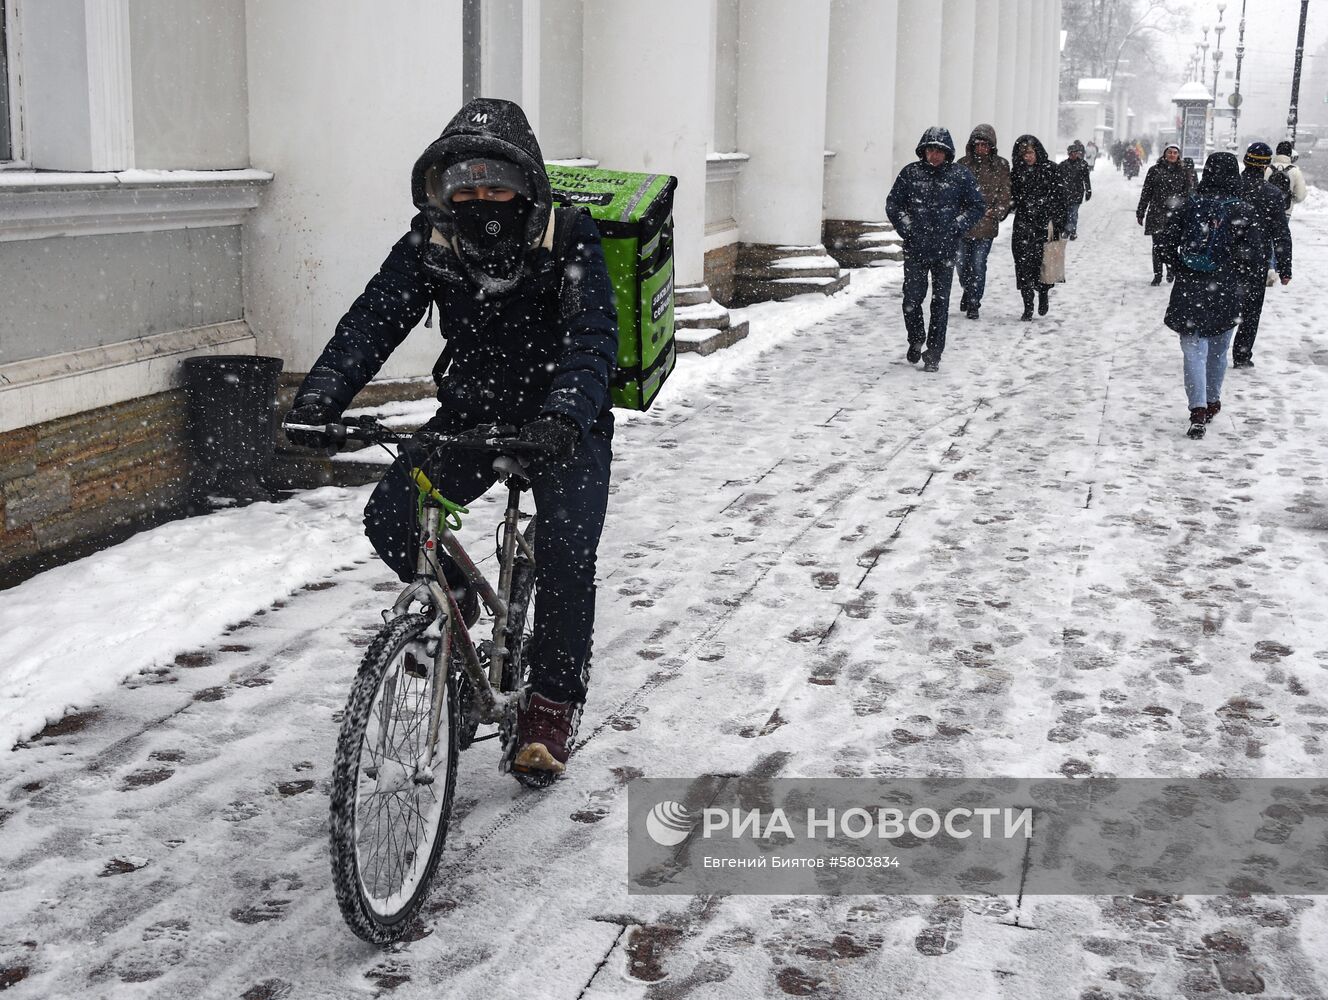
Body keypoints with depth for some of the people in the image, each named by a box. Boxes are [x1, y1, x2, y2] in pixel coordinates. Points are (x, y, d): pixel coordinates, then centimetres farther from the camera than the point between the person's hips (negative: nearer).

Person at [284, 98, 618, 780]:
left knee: (566, 546, -22)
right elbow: (373, 320, -15)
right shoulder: (430, 241, -9)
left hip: (562, 424, -3)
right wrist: (319, 397, -32)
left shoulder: (569, 239, -19)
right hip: (470, 414, 4)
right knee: (388, 519, -14)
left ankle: (552, 704, -2)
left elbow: (593, 339, -28)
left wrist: (564, 415, -48)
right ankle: (453, 600, 19)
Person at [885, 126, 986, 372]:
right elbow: (893, 204, 9)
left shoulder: (961, 175, 0)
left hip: (945, 251, -1)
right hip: (915, 250, 1)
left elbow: (977, 206, 6)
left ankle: (933, 354, 8)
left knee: (940, 303, 1)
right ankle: (916, 340, 27)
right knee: (912, 299, 0)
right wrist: (907, 230, 0)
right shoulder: (910, 173, 2)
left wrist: (955, 228, -3)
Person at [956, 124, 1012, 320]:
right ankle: (968, 292, 37)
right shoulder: (963, 164, 3)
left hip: (986, 225, -2)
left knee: (978, 265, -4)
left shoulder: (1000, 166, 2)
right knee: (962, 264, 10)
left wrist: (995, 212, -14)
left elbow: (1005, 195, 2)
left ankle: (973, 303, 7)